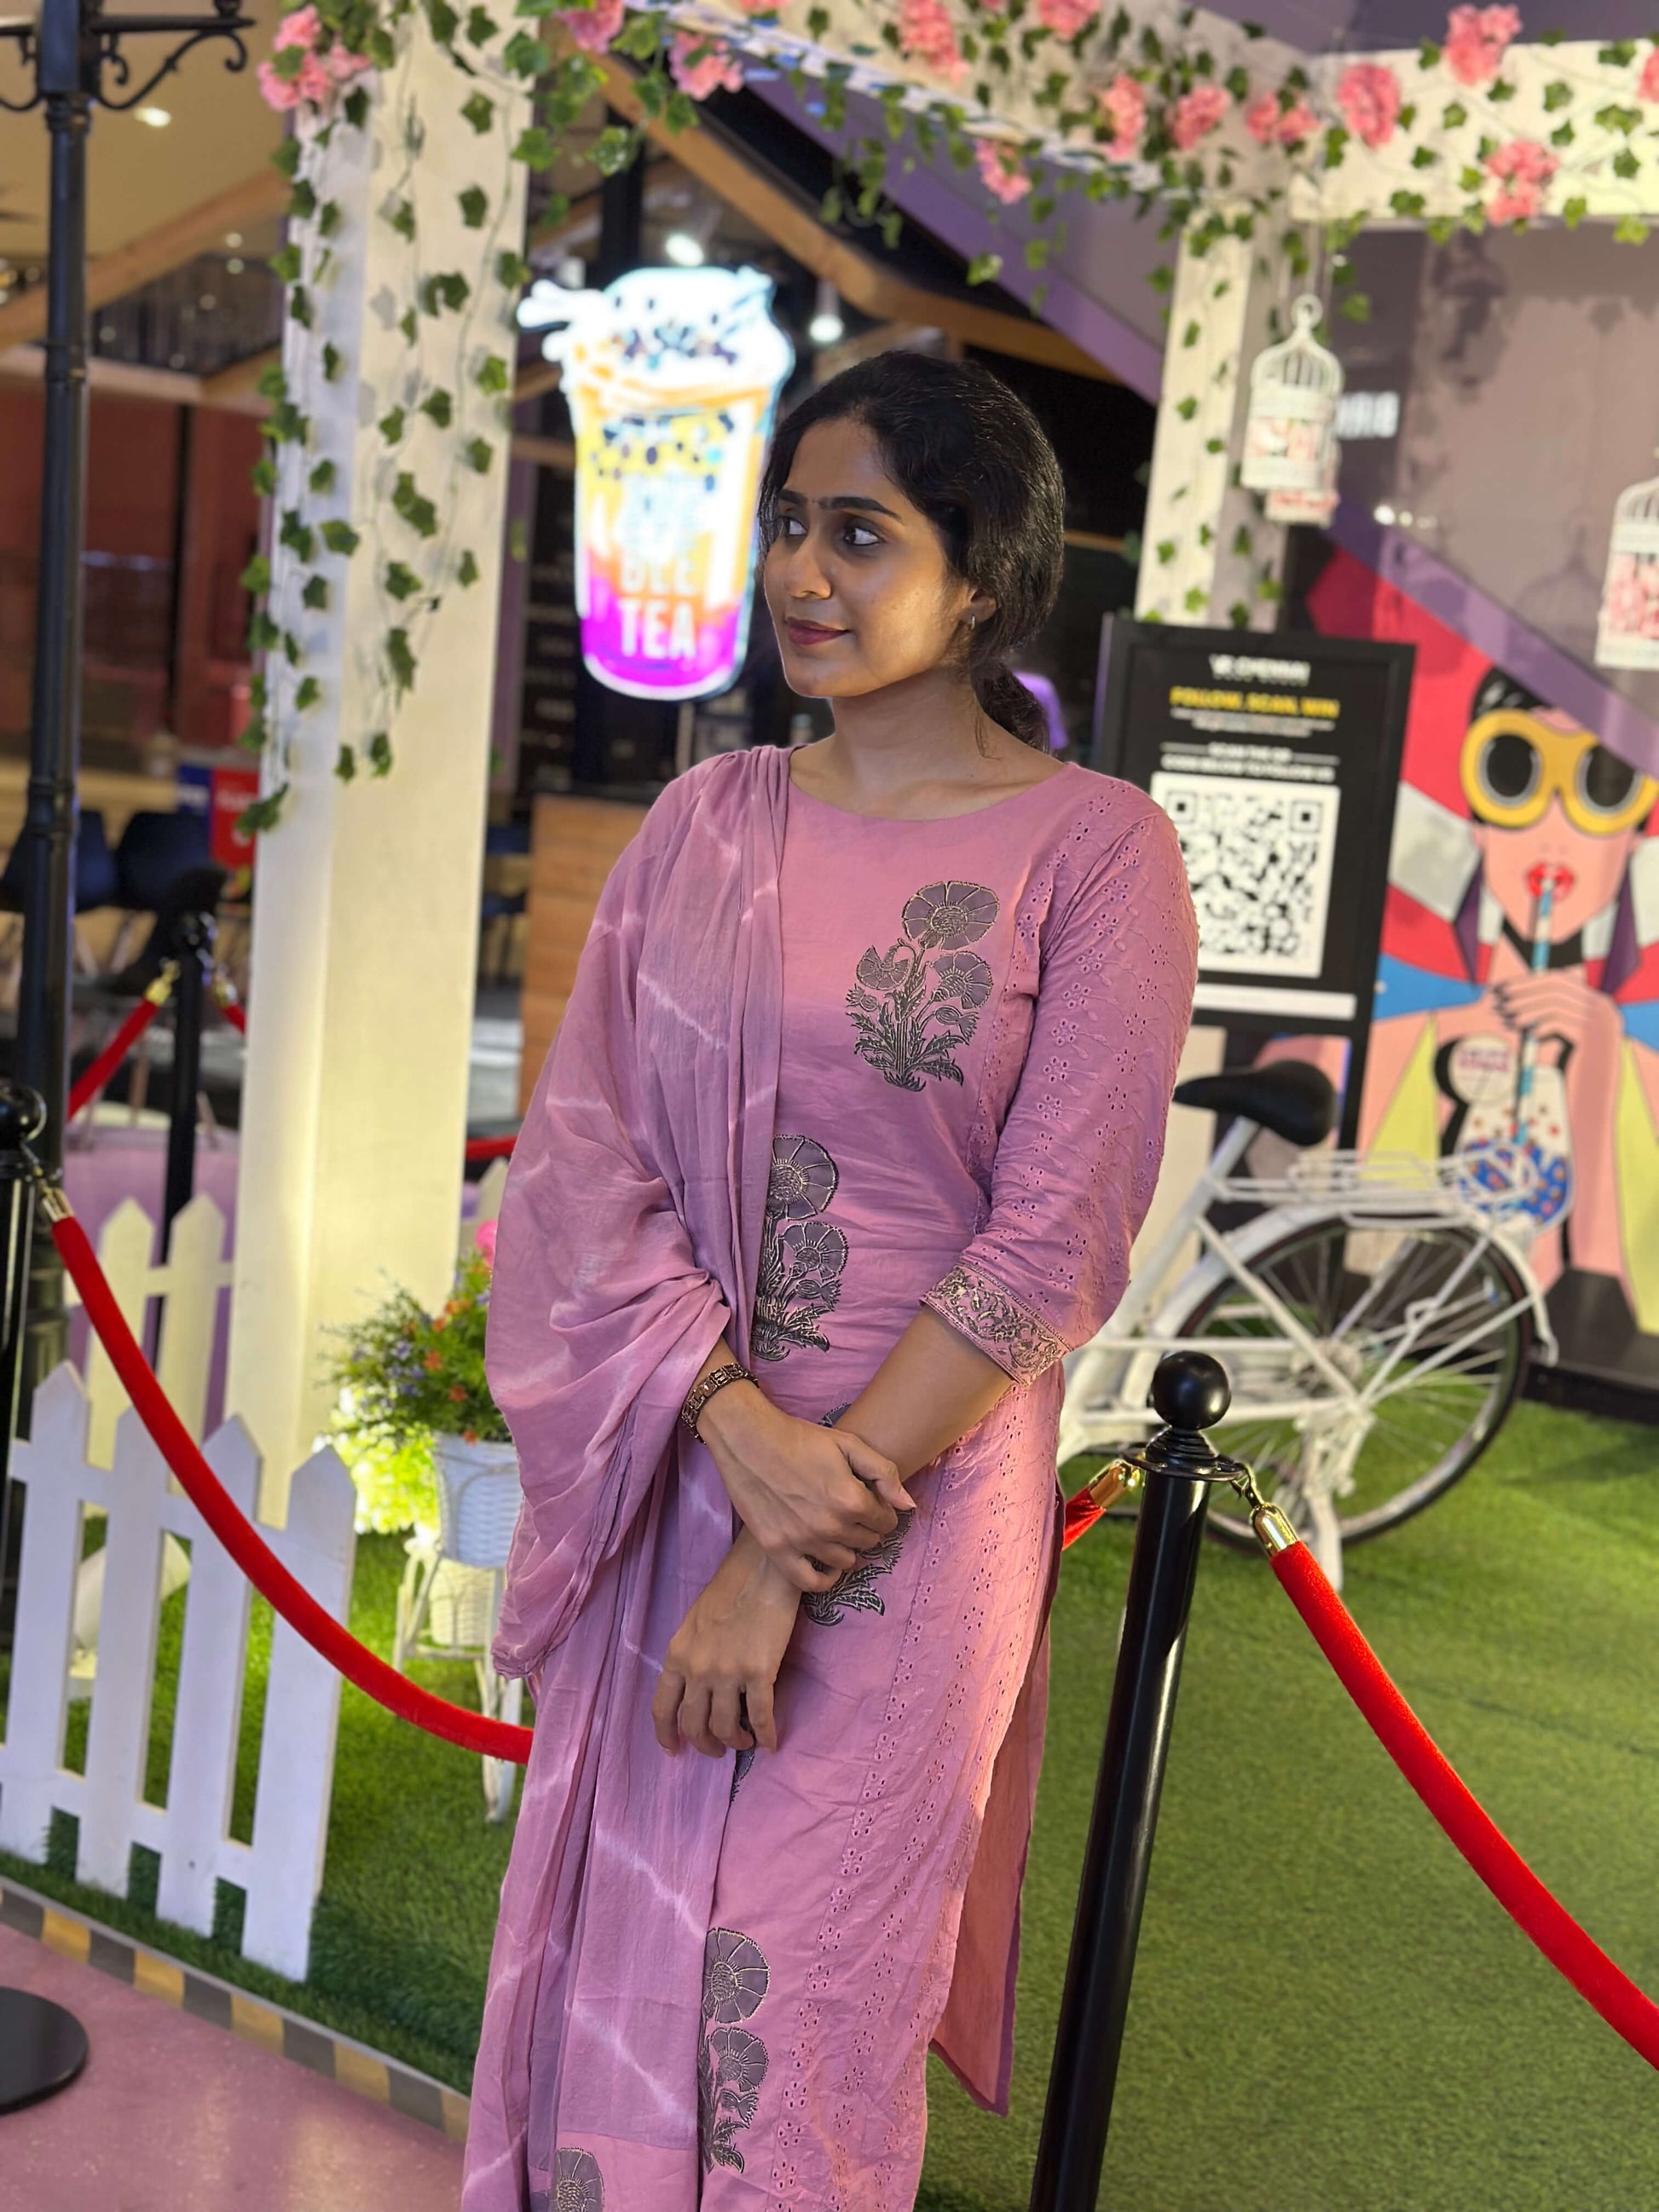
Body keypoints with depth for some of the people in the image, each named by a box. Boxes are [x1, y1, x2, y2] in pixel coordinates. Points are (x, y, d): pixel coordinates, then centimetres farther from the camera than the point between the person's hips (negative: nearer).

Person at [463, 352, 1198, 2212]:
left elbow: (1050, 1250, -12)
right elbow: (585, 1152, -1)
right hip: (666, 1482, 4)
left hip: (911, 1518, -4)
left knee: (795, 2015, 6)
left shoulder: (1091, 853, -8)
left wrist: (788, 1564, -15)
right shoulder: (705, 822, 5)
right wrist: (740, 1432, -17)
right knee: (611, 1968, 13)